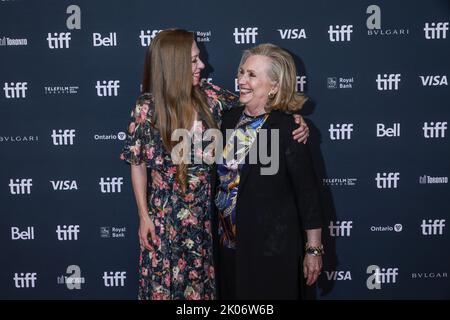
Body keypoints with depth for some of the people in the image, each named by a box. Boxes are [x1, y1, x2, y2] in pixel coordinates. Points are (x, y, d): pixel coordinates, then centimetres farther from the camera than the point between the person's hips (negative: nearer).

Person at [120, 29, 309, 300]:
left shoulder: (208, 96, -6)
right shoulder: (147, 108, -14)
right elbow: (138, 164, -6)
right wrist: (143, 216, -5)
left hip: (202, 211, 3)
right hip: (165, 212, -3)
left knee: (199, 280, 18)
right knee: (164, 281, 12)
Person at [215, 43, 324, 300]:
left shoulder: (287, 129, -15)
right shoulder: (230, 119, 2)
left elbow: (308, 194, -13)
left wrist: (314, 250, -11)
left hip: (272, 247, -6)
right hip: (230, 241, 6)